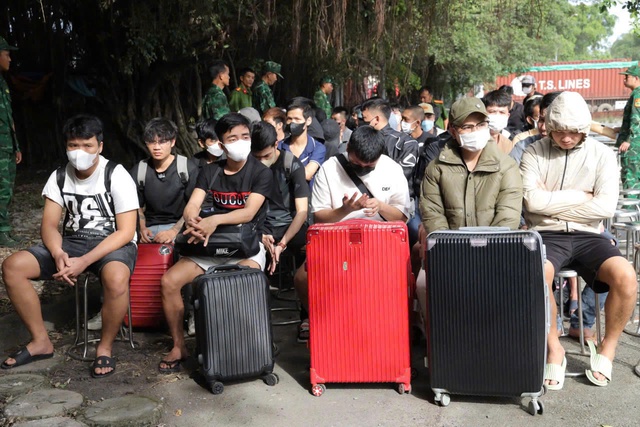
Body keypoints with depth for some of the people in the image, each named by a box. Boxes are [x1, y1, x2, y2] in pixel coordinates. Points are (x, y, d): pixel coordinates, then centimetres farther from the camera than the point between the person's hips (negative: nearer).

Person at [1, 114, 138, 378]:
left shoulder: (117, 176, -14)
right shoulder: (59, 177, 1)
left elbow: (125, 232, -18)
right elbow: (49, 225, 0)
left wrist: (84, 261, -27)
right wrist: (58, 254, -24)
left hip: (114, 243, -5)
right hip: (73, 242, 5)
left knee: (116, 277, -40)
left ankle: (105, 348, -14)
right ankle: (41, 341, 2)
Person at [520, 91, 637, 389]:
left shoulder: (602, 154, 6)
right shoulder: (534, 153, 4)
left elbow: (606, 207, -8)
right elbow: (532, 201, -11)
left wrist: (551, 203, -7)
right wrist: (579, 196, -5)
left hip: (587, 235, 2)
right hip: (545, 235, -1)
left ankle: (606, 349, -2)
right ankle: (554, 350, -12)